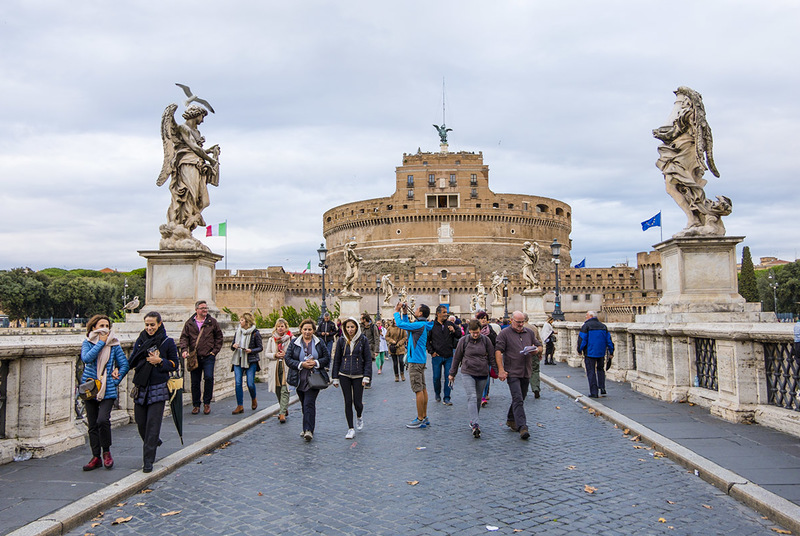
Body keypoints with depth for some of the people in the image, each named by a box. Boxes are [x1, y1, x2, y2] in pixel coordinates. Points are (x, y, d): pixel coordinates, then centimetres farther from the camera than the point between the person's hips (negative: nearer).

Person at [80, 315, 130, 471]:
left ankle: (106, 452, 4)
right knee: (92, 425, 7)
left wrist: (116, 380, -4)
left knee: (103, 420, -18)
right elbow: (86, 358, -17)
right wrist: (101, 343, -15)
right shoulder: (87, 342, 3)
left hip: (108, 390, -2)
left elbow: (125, 365, 5)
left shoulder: (114, 344, 2)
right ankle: (96, 457, 20)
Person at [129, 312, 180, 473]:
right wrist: (146, 355, -11)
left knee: (153, 423, -6)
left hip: (158, 388, -4)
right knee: (140, 421, 9)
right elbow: (131, 362, 4)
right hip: (141, 387, 4)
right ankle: (154, 442, 39)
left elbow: (175, 364, 2)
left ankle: (148, 460, 1)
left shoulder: (168, 342, -1)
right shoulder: (140, 341, 9)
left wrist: (159, 361, -14)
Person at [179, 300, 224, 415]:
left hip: (208, 356, -1)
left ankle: (207, 403, 4)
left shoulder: (212, 322, 5)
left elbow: (219, 336, 10)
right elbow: (184, 337, 5)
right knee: (195, 382, 6)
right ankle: (196, 405, 19)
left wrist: (215, 350, 2)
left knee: (209, 377, -13)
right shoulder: (189, 323, 6)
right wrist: (184, 349, -11)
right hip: (194, 357, 1)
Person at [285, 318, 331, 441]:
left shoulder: (319, 342, 4)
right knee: (304, 404, 12)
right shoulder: (294, 342, 4)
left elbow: (327, 358, 5)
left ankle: (309, 430, -14)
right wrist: (301, 365, -14)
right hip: (299, 379, 2)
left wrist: (315, 363, -12)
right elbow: (288, 359, -1)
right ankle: (308, 428, 27)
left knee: (309, 403, -13)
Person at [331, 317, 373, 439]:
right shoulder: (341, 341, 2)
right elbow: (337, 360, 8)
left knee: (357, 402, 0)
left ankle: (359, 417, 35)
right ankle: (350, 429, 11)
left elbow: (368, 359, 0)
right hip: (344, 376, 1)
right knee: (348, 402, 1)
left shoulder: (363, 340, -2)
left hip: (358, 375, -1)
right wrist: (335, 378, 6)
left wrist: (366, 376, -8)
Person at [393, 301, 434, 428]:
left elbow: (400, 324, -19)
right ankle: (424, 417, 20)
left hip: (416, 361, -10)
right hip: (420, 360, 10)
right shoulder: (422, 325, 12)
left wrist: (396, 311, -5)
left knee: (418, 389, -6)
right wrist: (404, 313, 17)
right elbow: (407, 324, 27)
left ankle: (420, 420, -2)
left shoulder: (420, 325, -18)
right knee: (422, 388, 13)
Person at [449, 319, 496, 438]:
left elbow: (492, 356, 6)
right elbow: (457, 357, 7)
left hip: (483, 374, 2)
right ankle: (475, 425, -23)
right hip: (468, 373, -2)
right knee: (471, 397, -15)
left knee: (478, 398, 12)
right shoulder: (463, 340, -2)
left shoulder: (485, 340, 1)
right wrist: (452, 373, 11)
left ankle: (472, 420, 29)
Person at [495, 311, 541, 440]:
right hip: (512, 372, -6)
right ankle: (522, 427, -16)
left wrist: (536, 350, -7)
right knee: (518, 399, -13)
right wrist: (501, 370, -18)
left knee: (520, 398, 15)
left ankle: (511, 420, 34)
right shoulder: (504, 333, -4)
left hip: (526, 372, 6)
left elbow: (539, 346, 18)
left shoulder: (529, 332, 12)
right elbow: (498, 351, -10)